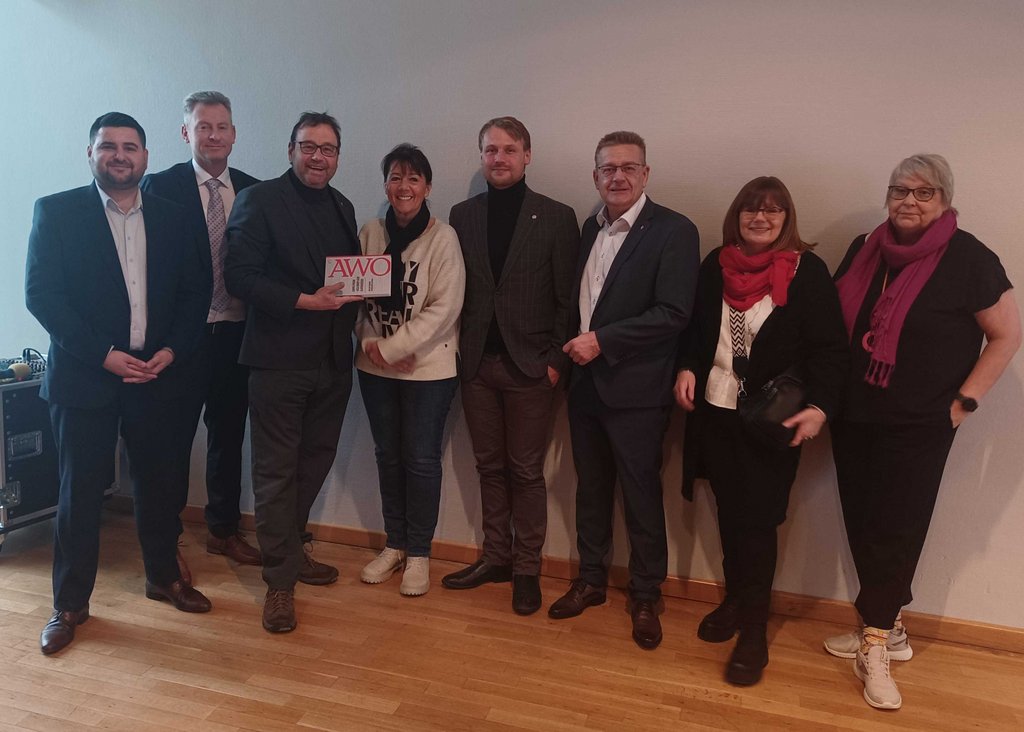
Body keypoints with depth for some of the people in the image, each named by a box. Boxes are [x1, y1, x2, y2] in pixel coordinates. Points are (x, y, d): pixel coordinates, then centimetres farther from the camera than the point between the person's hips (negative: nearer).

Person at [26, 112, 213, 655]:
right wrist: (104, 355, -16)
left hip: (155, 374, 3)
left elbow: (195, 291, 6)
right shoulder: (56, 212, -2)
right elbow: (41, 294, -8)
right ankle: (70, 603, 21)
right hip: (84, 376, -2)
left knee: (157, 481, 13)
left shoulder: (171, 218, 6)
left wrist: (171, 350, -8)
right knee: (80, 490, 5)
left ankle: (163, 576, 33)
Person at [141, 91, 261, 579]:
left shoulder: (253, 191, 7)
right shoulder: (161, 187, -4)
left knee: (229, 435, 15)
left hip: (237, 333, 4)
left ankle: (223, 530, 31)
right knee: (175, 437, 6)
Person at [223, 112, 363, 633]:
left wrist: (354, 295, -4)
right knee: (276, 470, 2)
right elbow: (240, 277, -13)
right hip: (279, 359, -6)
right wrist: (304, 301, -20)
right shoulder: (258, 200, -5)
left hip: (332, 360, 6)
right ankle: (280, 579, 13)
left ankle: (291, 546, 36)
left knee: (315, 461, 16)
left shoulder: (342, 208, 15)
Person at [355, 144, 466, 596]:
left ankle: (418, 554, 20)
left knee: (421, 459, 4)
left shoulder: (442, 237, -8)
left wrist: (393, 347, -16)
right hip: (375, 368, 4)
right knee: (387, 455, 13)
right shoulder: (370, 233, 4)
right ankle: (394, 545, 29)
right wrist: (371, 344, -10)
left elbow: (445, 306, -15)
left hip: (428, 368, -4)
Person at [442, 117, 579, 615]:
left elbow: (566, 298, -4)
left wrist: (556, 360, -9)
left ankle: (526, 569, 18)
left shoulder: (556, 217, -1)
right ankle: (495, 556, 27)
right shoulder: (462, 215, 8)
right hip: (478, 363, 3)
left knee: (526, 471, 5)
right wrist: (458, 350, -1)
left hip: (530, 364, -3)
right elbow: (456, 289, 7)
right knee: (489, 466, 13)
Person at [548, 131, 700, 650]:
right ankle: (591, 580, 33)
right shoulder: (590, 228, 11)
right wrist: (571, 347, 2)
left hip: (636, 389, -6)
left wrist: (602, 341, -17)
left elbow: (673, 313, -18)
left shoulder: (674, 231, -9)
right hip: (585, 381, 6)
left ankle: (645, 597, 23)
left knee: (641, 497, 6)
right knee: (591, 489, 16)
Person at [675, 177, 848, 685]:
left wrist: (820, 407, -19)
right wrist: (687, 368, -2)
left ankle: (754, 630, 15)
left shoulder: (807, 271, -7)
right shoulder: (715, 266, 5)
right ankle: (735, 600, 33)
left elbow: (830, 348, -9)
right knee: (729, 511, 14)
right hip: (715, 411, 4)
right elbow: (695, 328, 14)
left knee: (756, 520, 0)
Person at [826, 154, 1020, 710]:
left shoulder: (968, 259, -8)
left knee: (895, 530, -1)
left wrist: (964, 401, -8)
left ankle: (874, 646, 13)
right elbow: (835, 321, 16)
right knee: (861, 524, 10)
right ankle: (888, 630, 27)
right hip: (854, 417, 5)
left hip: (918, 427, -5)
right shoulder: (864, 250, 6)